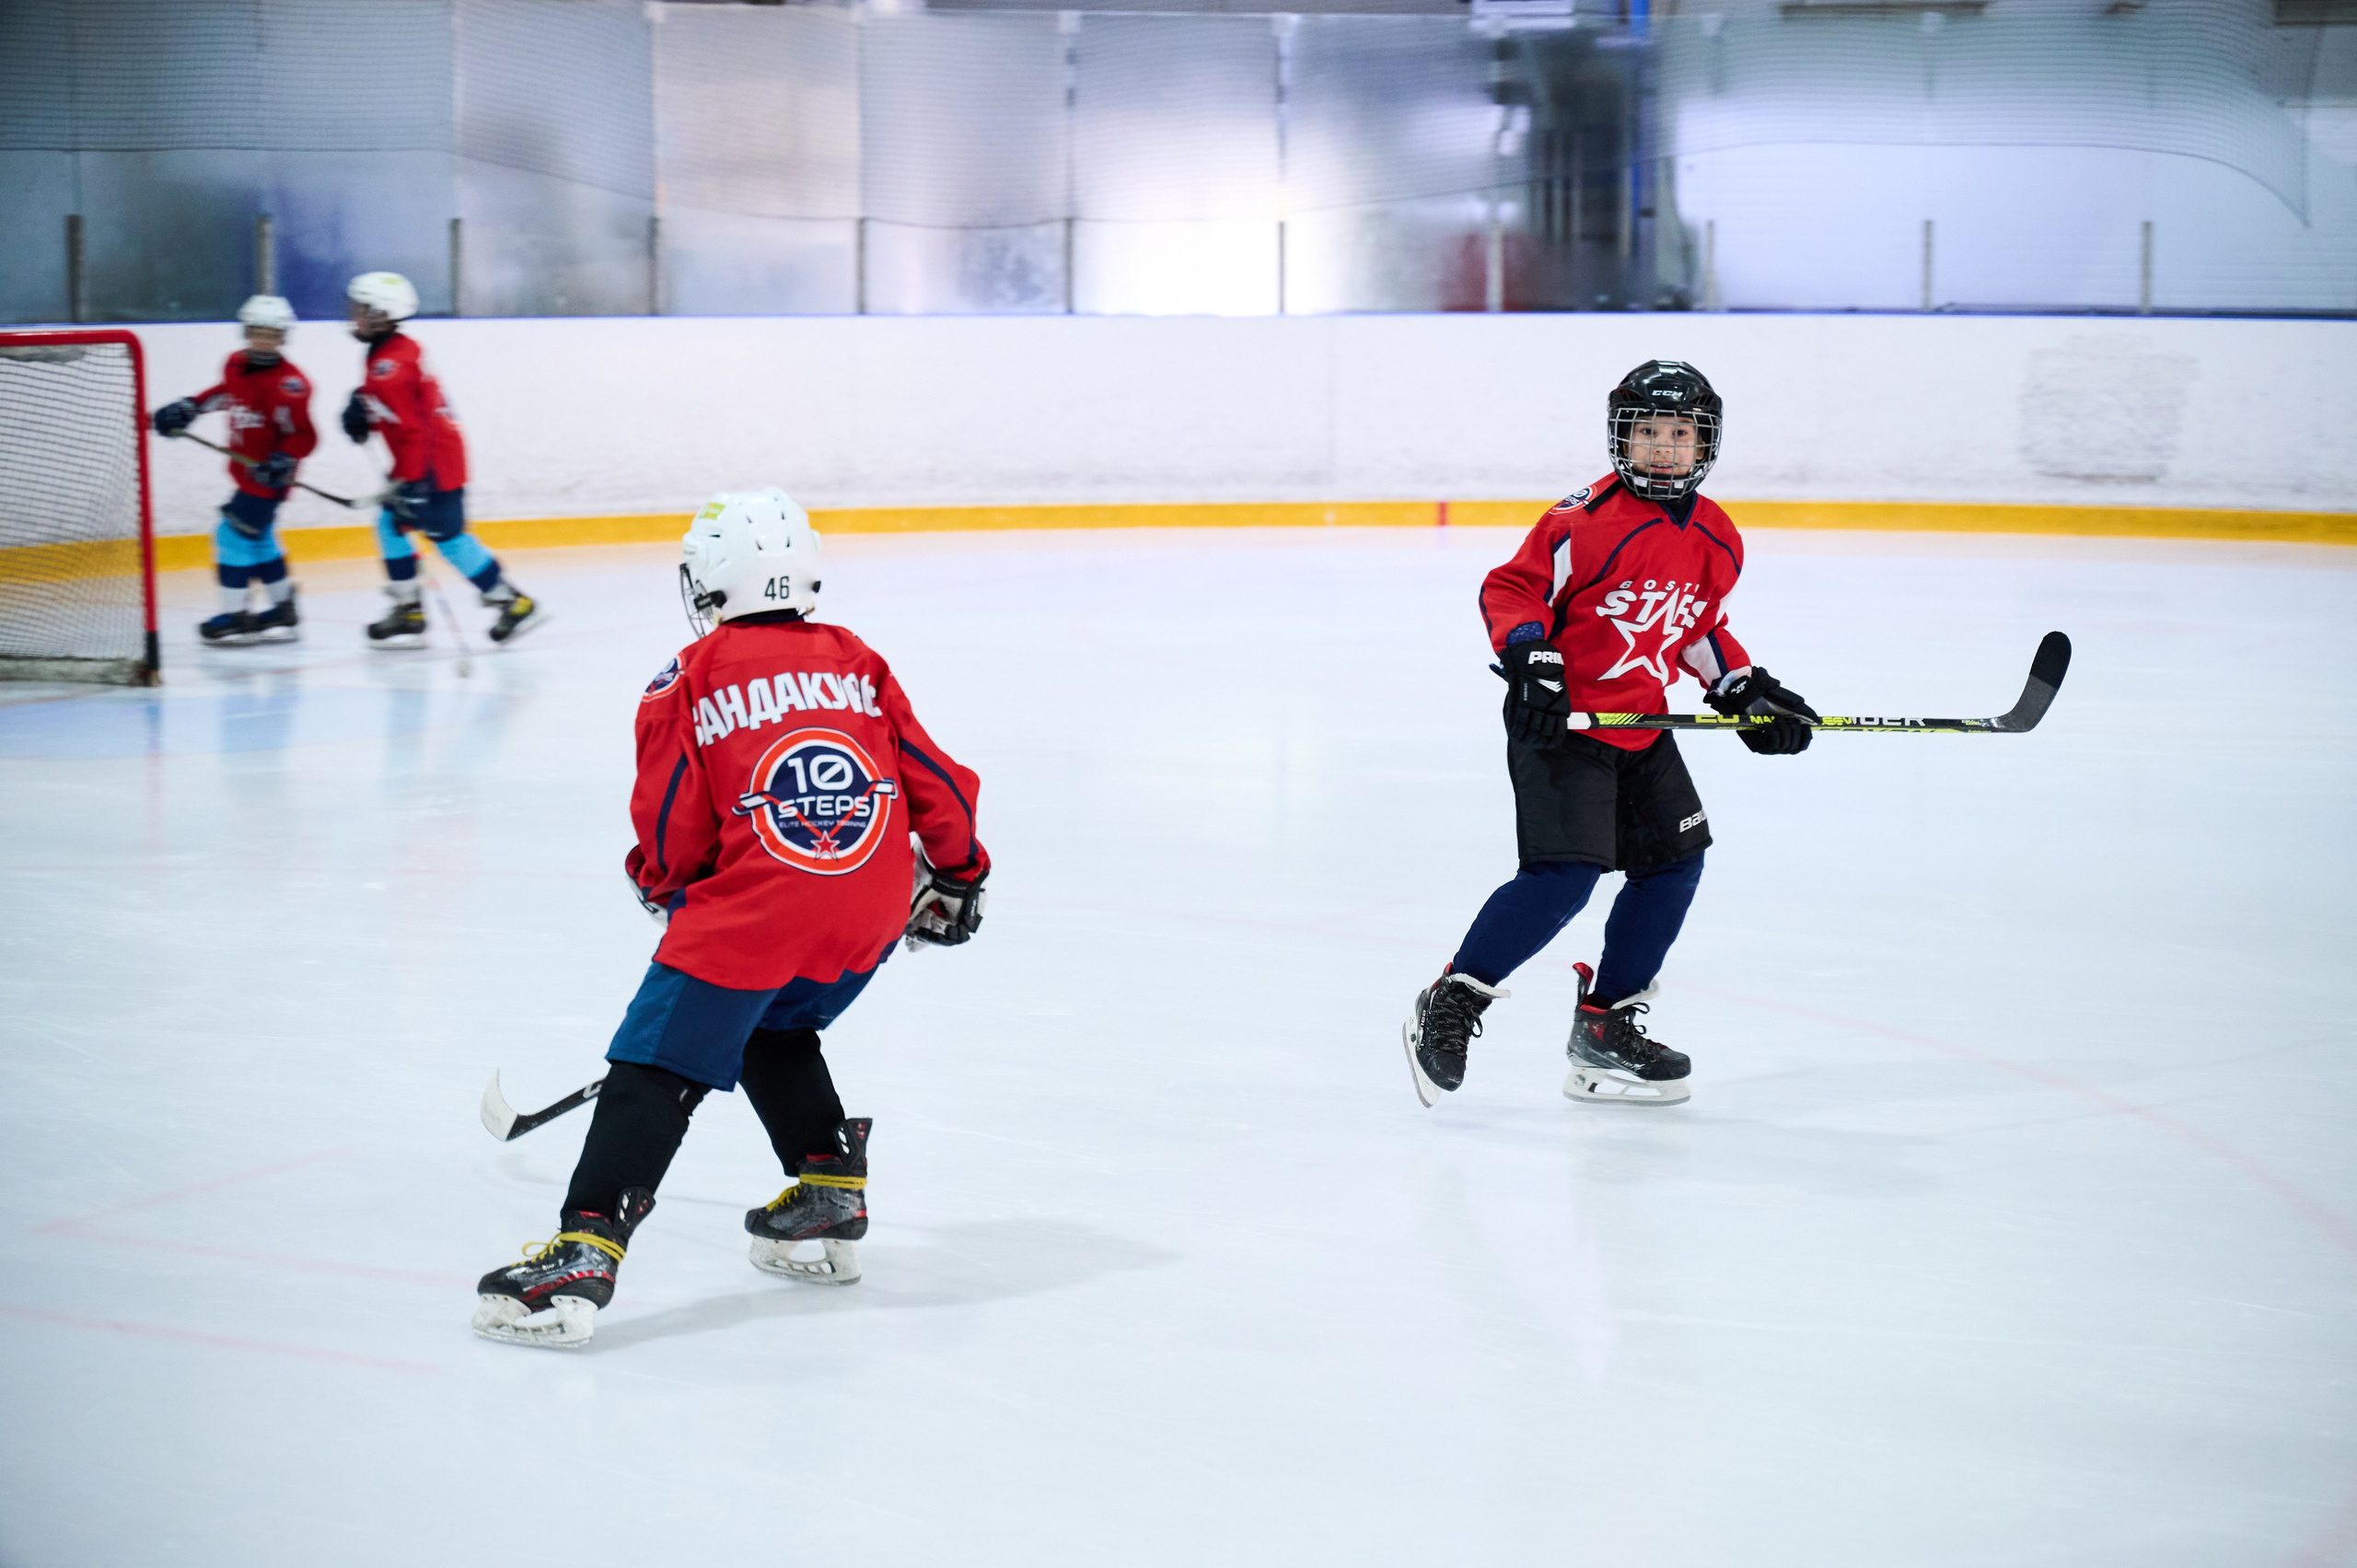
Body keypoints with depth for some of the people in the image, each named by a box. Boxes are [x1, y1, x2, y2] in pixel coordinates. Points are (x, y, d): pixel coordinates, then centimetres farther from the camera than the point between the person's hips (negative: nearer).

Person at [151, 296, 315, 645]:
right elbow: (225, 393, 25)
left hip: (266, 475, -9)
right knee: (259, 538, 18)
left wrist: (283, 461, -34)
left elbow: (303, 435, -21)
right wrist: (189, 407, 18)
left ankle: (235, 616, -1)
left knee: (235, 534, -9)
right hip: (245, 468, 9)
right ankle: (283, 609, 30)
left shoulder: (287, 384, -23)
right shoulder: (236, 365, 3)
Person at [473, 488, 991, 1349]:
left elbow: (672, 833, 3)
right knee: (775, 1028, 31)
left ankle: (583, 1255, -16)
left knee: (657, 1069, -4)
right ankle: (829, 1193, 27)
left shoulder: (689, 683, 3)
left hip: (752, 914, -6)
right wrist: (954, 878, 32)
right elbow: (935, 782, 16)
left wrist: (663, 888, 24)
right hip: (872, 916, 6)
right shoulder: (857, 662, 16)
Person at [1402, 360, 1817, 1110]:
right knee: (1563, 874, -18)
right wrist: (1529, 660, -26)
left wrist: (1745, 691, 12)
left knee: (1673, 864, 9)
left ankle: (1605, 1024, 19)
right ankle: (1449, 1003, -7)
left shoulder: (1716, 540, 7)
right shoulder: (1587, 520, -17)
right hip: (1559, 722, -8)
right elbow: (1511, 588, -13)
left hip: (1640, 727, 8)